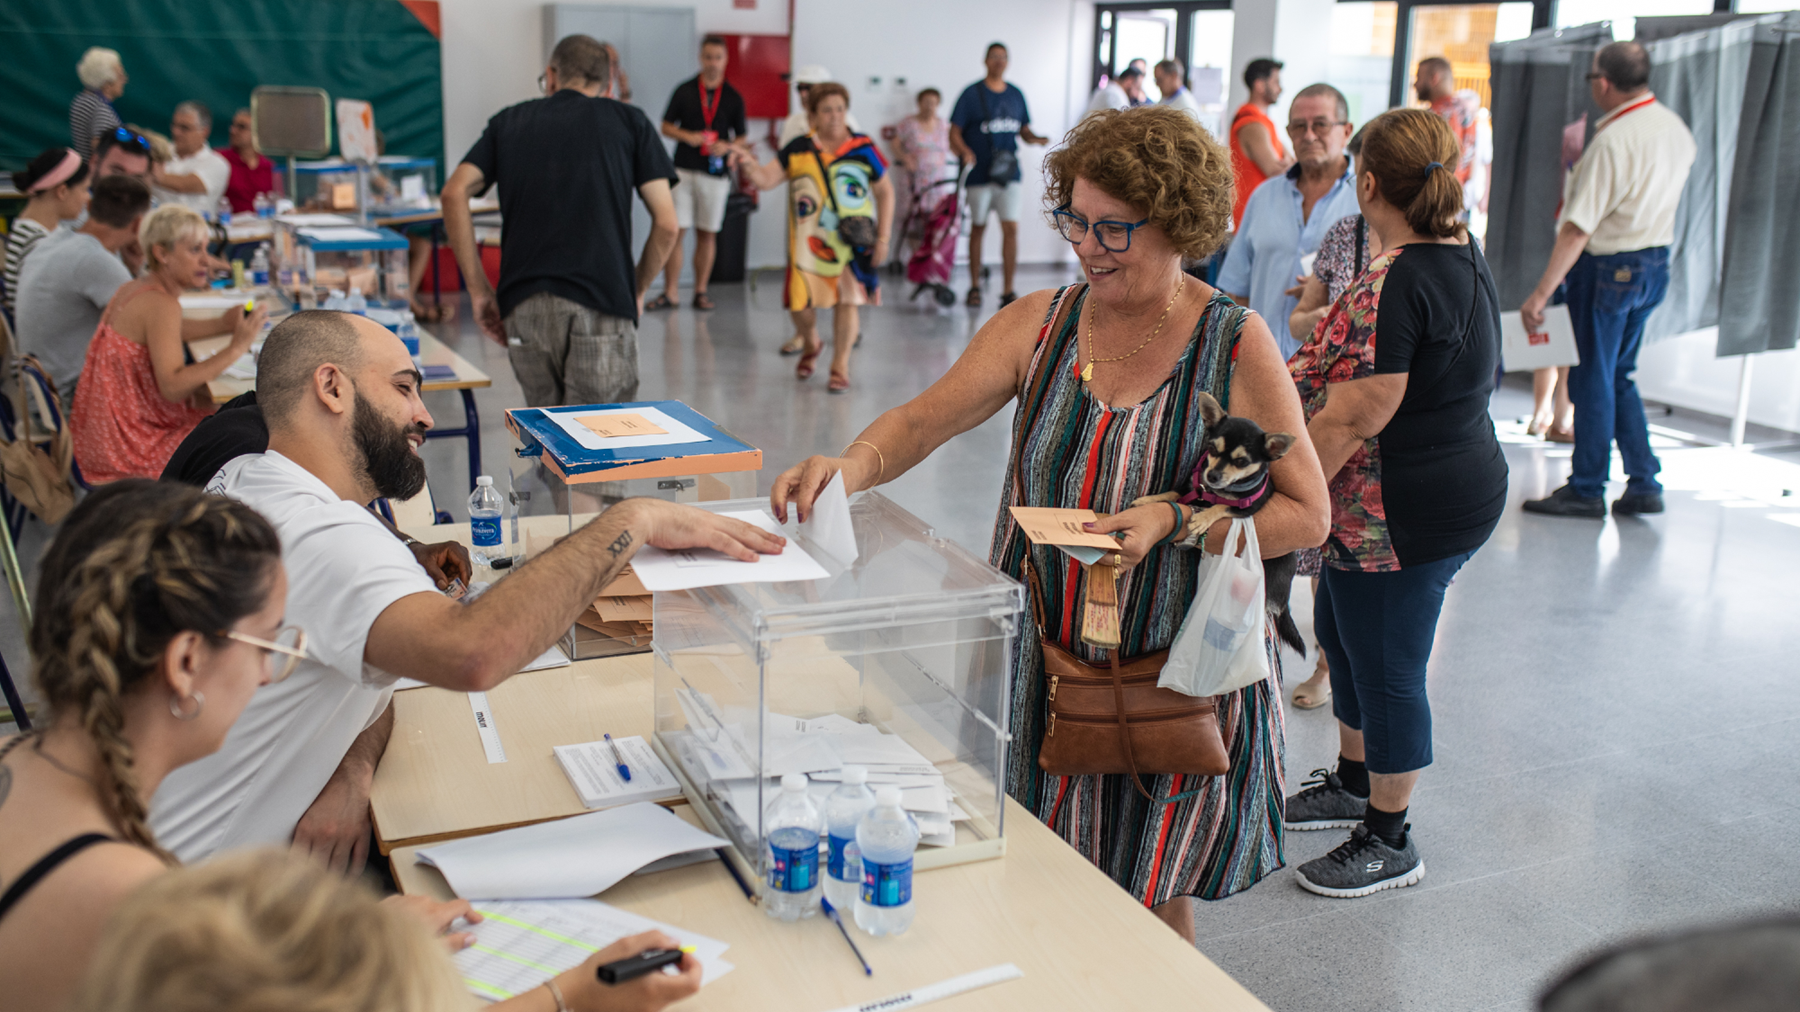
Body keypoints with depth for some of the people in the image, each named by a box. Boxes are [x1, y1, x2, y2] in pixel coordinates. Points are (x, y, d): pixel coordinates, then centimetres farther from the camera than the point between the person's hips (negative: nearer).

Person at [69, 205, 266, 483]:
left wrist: (221, 324, 19)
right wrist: (236, 348, -31)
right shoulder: (161, 305, -21)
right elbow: (172, 387, -31)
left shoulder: (134, 289, 10)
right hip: (130, 446, -10)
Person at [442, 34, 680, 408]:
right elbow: (667, 224, 3)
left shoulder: (509, 121, 17)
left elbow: (454, 194, 2)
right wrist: (637, 291, 17)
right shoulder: (630, 121, 12)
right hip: (600, 307, -3)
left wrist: (479, 289, 6)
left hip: (523, 307, 3)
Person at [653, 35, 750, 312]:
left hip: (716, 172, 1)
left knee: (707, 234, 6)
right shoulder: (684, 91, 4)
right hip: (684, 171, -1)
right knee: (675, 231, -5)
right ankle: (670, 293, -1)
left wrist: (727, 146, -11)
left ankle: (701, 292, 15)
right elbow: (666, 126, 8)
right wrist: (687, 136, -10)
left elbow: (741, 138, 10)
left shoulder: (734, 98, 6)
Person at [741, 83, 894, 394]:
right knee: (800, 304, 0)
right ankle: (811, 345, 34)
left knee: (846, 302, -1)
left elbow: (885, 193, 5)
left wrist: (883, 239, 0)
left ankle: (840, 366, 16)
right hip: (809, 241, 1)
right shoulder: (798, 149, 0)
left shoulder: (863, 148, -2)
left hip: (853, 241, -1)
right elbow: (766, 180, -3)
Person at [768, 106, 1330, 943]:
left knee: (1151, 897, 11)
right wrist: (853, 464, -29)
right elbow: (926, 419, -8)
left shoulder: (1236, 346, -8)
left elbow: (1306, 515, -7)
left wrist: (1174, 522, -21)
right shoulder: (1039, 323, 0)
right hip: (1041, 655, 3)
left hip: (1172, 671, -3)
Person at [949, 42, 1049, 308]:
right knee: (978, 228, 8)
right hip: (980, 174, -2)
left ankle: (1008, 291, -2)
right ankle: (974, 287, 21)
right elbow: (954, 132, -4)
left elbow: (1024, 129, 17)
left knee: (1011, 228, -6)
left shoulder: (1016, 94, 11)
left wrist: (1035, 138, -5)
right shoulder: (971, 94, -1)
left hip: (1010, 173, 2)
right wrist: (964, 151, -23)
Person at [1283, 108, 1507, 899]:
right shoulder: (1464, 259, 7)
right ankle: (1353, 783, 44)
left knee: (1386, 669, 5)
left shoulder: (1394, 284, -25)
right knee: (1344, 635, 25)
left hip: (1405, 515, -10)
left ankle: (1389, 843, 23)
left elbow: (1354, 417, -27)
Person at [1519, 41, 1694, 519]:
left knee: (1593, 378, 3)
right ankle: (1644, 485, 18)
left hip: (1607, 268, -8)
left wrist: (1541, 293, -22)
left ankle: (1587, 490, 13)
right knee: (1619, 375, 18)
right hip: (1655, 263, 8)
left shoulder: (1613, 141, -22)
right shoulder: (1676, 128, 5)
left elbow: (1578, 229, -24)